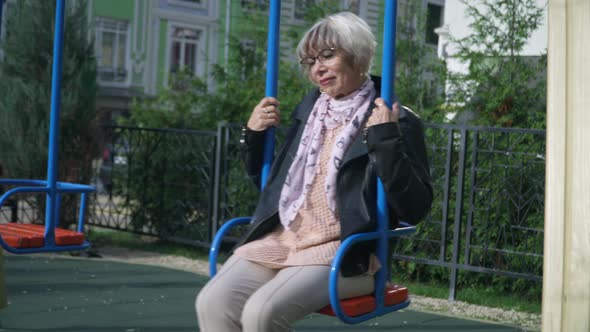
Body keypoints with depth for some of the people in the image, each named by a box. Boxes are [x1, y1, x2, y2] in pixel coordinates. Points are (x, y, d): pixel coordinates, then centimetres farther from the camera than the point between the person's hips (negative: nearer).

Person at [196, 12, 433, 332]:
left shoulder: (397, 122, -2)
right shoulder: (308, 109, 17)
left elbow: (414, 209, -12)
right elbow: (266, 179, 27)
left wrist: (386, 140, -19)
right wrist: (254, 134, 10)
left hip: (343, 253, -6)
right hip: (280, 239, 6)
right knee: (212, 303, -20)